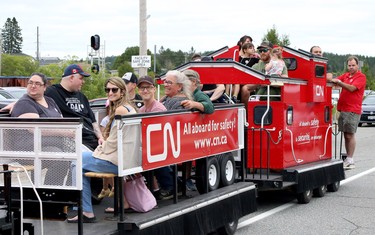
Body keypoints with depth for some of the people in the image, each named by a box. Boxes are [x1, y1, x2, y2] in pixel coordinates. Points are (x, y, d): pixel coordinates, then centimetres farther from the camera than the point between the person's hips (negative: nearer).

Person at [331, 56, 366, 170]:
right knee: (346, 135, 9)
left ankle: (350, 161, -4)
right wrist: (331, 79, -18)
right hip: (343, 109, 6)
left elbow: (351, 88, -18)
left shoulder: (361, 77, -4)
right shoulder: (346, 75, 16)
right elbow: (336, 80, 4)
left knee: (350, 135, -7)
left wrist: (339, 82, -25)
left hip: (353, 110, -6)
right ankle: (347, 159, 16)